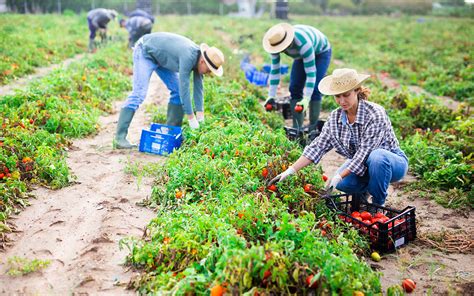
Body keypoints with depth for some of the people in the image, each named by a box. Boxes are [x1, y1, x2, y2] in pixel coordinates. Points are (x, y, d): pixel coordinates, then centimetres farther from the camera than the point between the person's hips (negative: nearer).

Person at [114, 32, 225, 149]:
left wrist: (200, 115, -10)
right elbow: (184, 87, -35)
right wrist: (191, 117, -30)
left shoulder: (199, 58, -10)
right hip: (145, 51, -9)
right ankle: (120, 137, -20)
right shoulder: (188, 56, -36)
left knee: (177, 91, 2)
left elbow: (198, 87, -6)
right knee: (139, 93, -19)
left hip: (160, 56, 9)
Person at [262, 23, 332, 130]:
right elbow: (274, 70, -20)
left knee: (314, 89, -19)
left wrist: (306, 99, -48)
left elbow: (311, 72, -43)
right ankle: (297, 127, 1)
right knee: (294, 88, -4)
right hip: (302, 55, 6)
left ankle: (313, 127, -11)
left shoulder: (303, 43, -44)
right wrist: (271, 96, -23)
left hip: (320, 52, -6)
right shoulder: (276, 43, -26)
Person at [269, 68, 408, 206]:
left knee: (377, 157, -39)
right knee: (342, 183, -28)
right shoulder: (336, 117, -7)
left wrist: (339, 177, -34)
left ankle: (378, 204, -13)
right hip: (360, 164, 4)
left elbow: (364, 153, -29)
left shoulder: (375, 114, -26)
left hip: (392, 161, -4)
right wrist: (291, 170, -18)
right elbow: (318, 146, -9)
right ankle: (363, 190, 9)